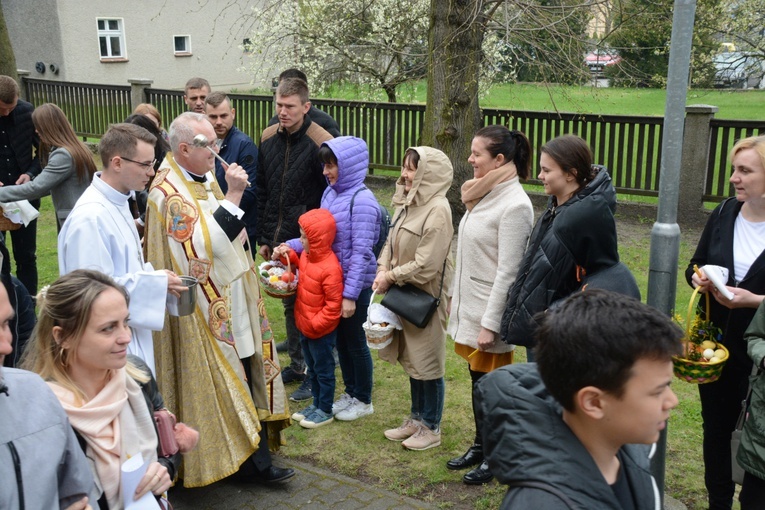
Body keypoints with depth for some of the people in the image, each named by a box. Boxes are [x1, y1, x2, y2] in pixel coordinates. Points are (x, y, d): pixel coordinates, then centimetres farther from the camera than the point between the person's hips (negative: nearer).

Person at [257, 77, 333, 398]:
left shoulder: (320, 142, -13)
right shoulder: (269, 138, 6)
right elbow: (262, 192, 11)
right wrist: (264, 238, 10)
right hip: (278, 239, 6)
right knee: (289, 305, 16)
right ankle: (296, 366, 31)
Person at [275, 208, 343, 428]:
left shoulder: (330, 268, -28)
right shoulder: (308, 254, -2)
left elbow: (334, 304, -24)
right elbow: (301, 266, 22)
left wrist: (316, 324, -21)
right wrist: (288, 254, 5)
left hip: (321, 330, -9)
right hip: (305, 326, 9)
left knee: (323, 370, 8)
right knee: (312, 368, 21)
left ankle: (325, 412, 22)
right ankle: (316, 405, 37)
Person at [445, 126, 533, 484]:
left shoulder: (514, 205, -19)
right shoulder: (484, 195, 8)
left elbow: (508, 272, -20)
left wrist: (490, 323, -20)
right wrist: (455, 296, 16)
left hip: (489, 311, -8)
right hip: (468, 305, 8)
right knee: (477, 379, 18)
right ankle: (480, 446, 34)